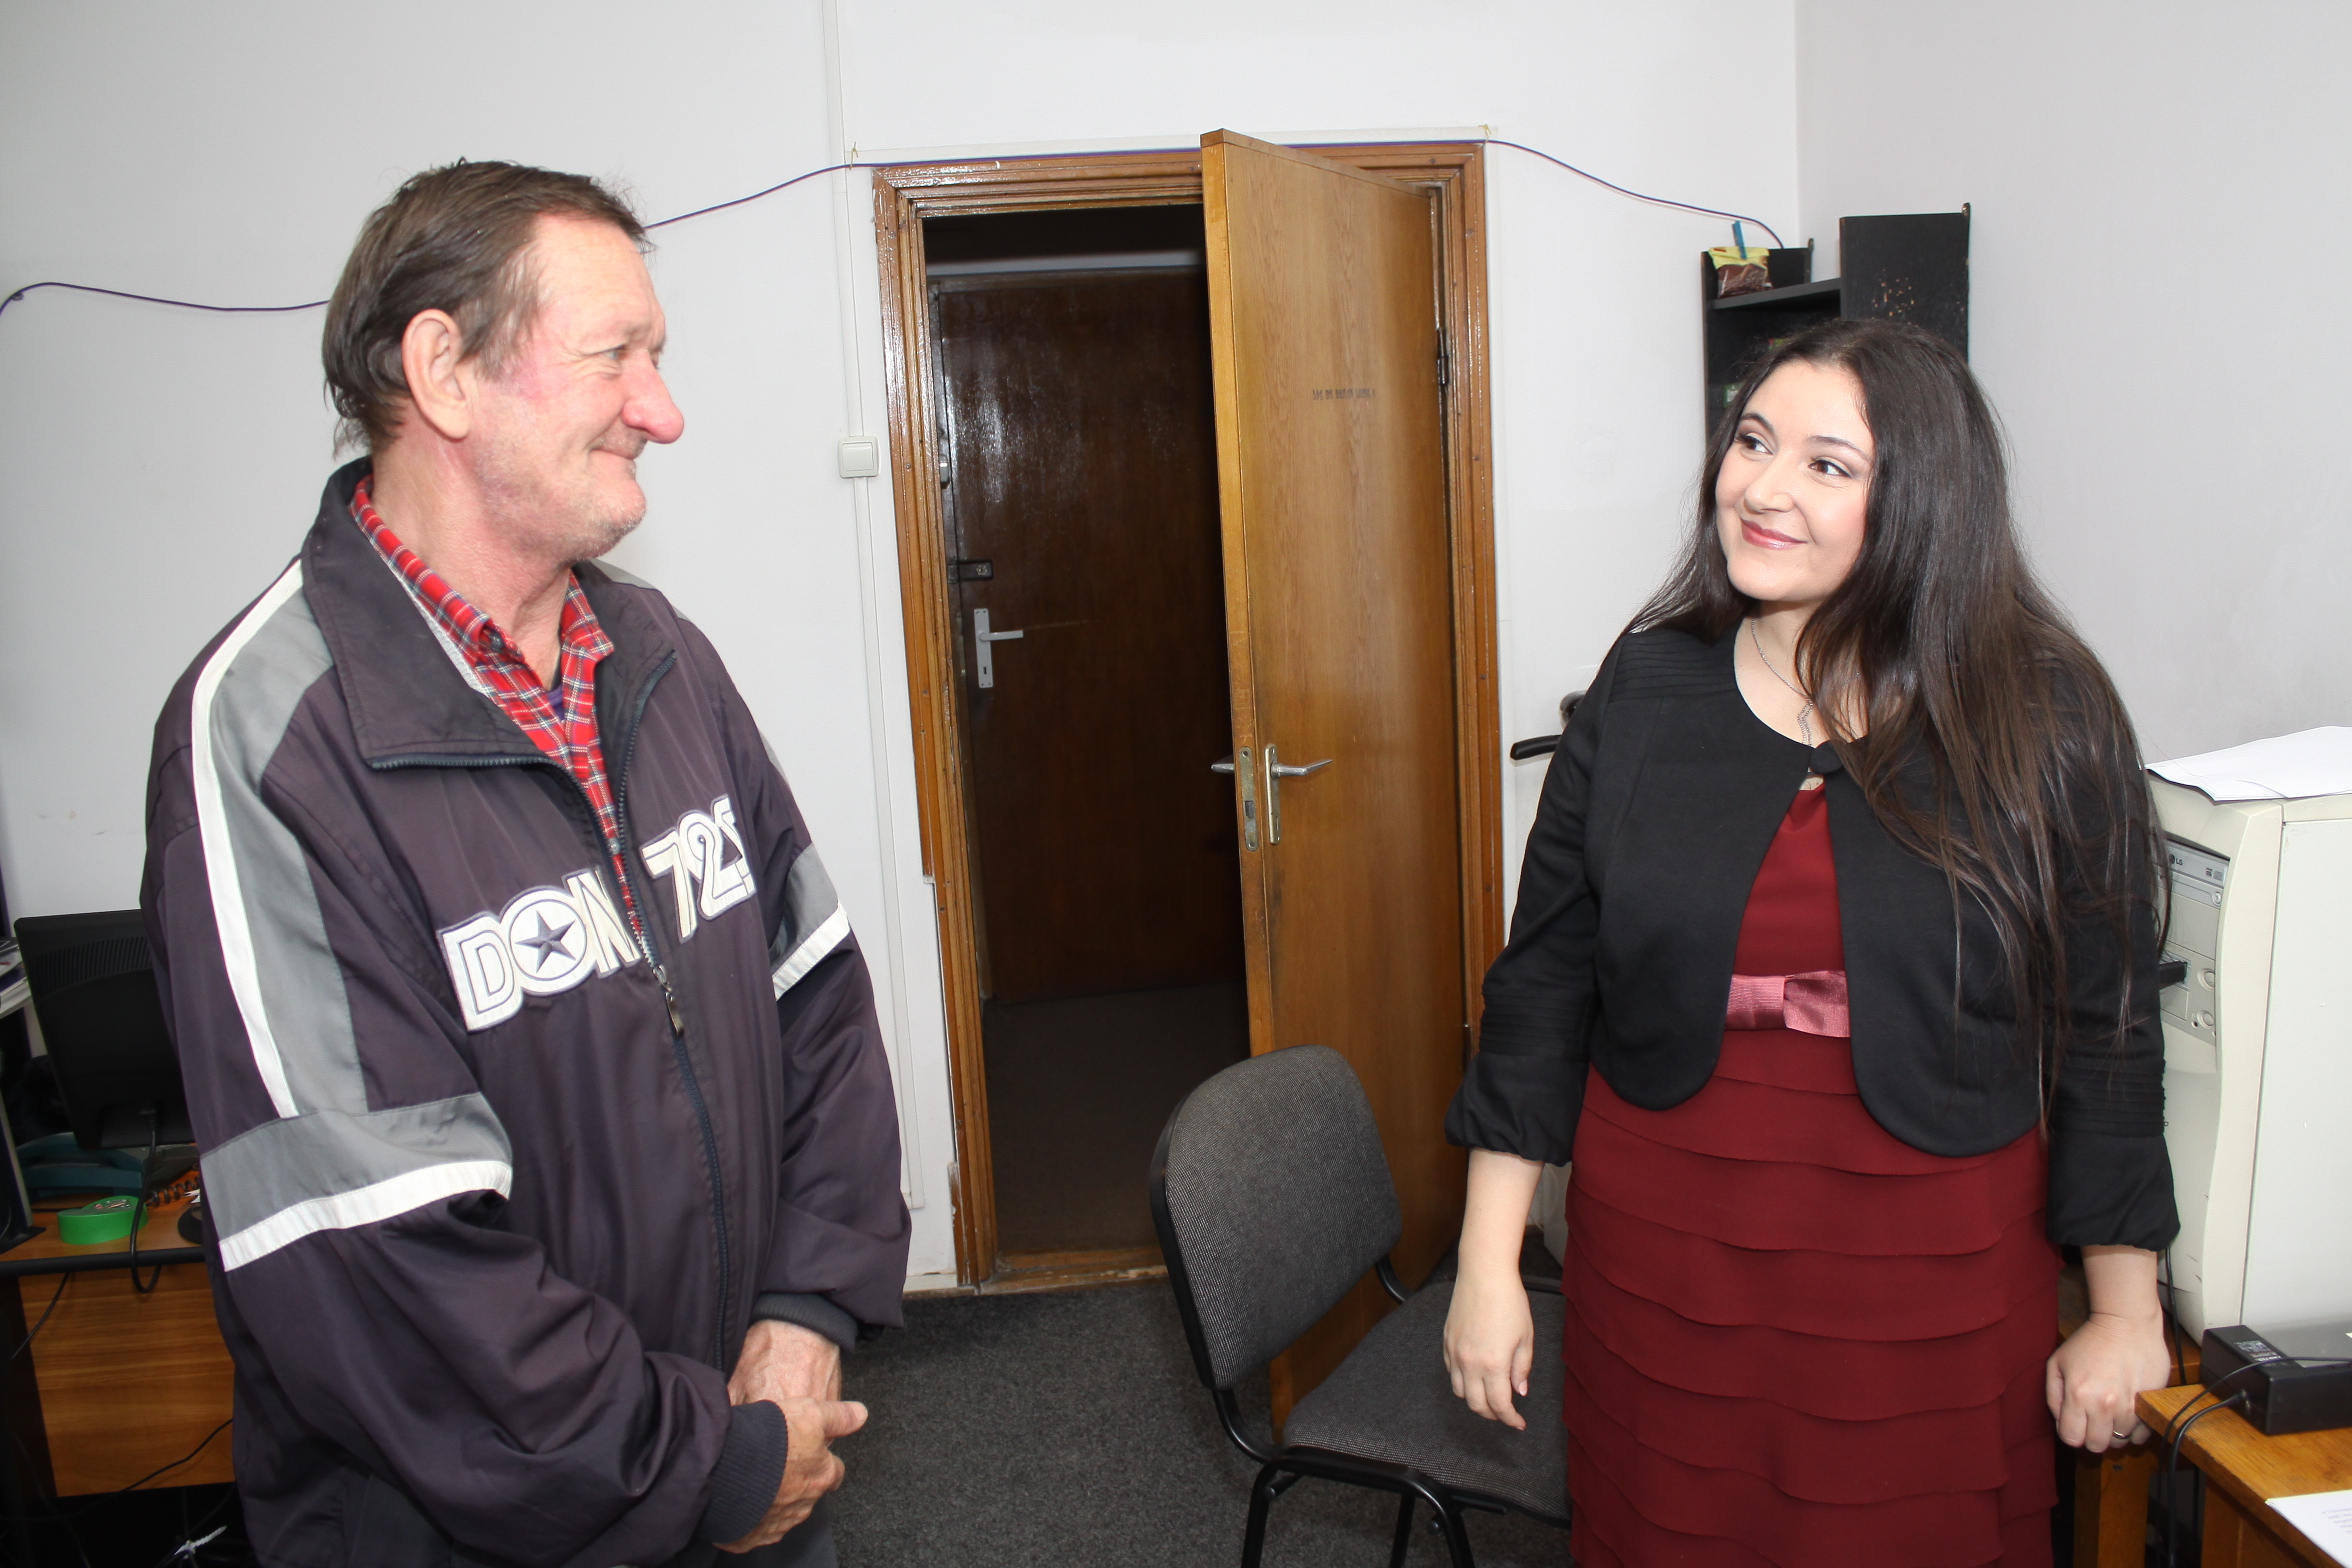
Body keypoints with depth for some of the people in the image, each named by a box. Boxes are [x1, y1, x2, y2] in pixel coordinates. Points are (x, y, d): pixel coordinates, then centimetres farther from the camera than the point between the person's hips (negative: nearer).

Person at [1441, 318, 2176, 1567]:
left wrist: (2124, 1315, 4)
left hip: (1931, 1280, -1)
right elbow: (1543, 981, 0)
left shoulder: (2041, 720, -7)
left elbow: (2104, 1030, -1)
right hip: (1663, 1253, 2)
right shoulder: (1645, 690, -3)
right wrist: (1488, 1262, -1)